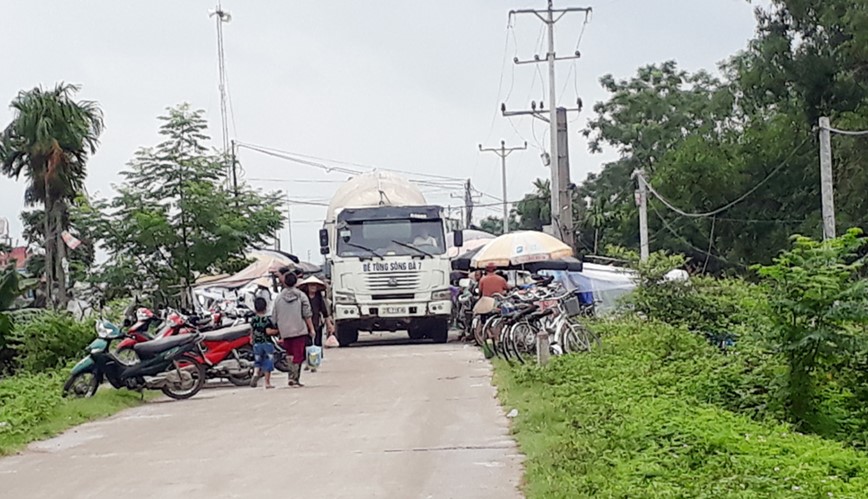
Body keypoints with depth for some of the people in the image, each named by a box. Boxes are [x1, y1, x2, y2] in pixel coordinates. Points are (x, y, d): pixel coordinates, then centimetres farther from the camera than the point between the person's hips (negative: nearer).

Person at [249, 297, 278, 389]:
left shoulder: (253, 320, 3)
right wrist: (276, 330, -6)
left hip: (257, 343, 4)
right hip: (267, 343, -4)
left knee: (257, 362, 16)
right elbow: (268, 331, -21)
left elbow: (252, 332, 11)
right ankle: (267, 382, 4)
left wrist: (252, 339, 28)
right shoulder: (267, 319, -12)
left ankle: (255, 373, -12)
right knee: (267, 363, 3)